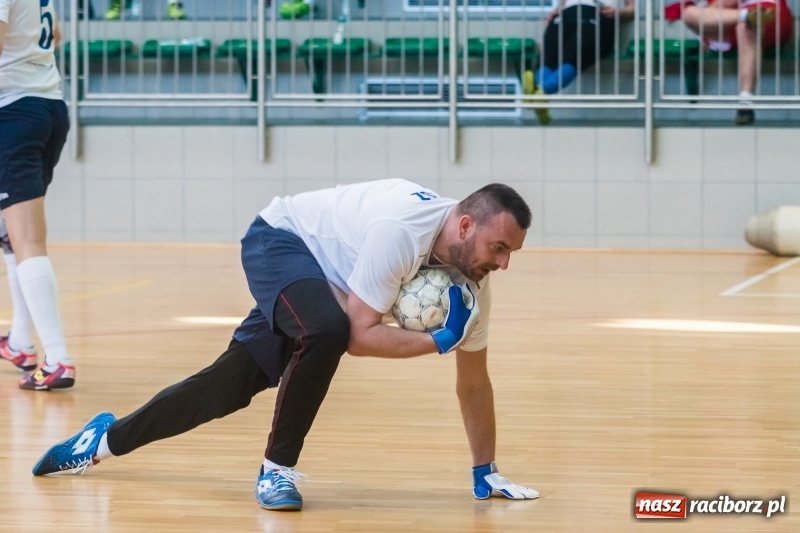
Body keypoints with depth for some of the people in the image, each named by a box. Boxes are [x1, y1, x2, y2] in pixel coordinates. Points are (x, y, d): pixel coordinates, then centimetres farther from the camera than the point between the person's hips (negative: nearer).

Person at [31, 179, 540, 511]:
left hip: (320, 281, 7)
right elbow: (361, 334, -36)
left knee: (233, 384, 10)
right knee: (327, 329, -36)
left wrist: (485, 473, -2)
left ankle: (107, 438, 32)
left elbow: (473, 379, -4)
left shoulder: (471, 273, -15)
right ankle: (277, 469, -18)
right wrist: (439, 341, -37)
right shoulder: (402, 229, -38)